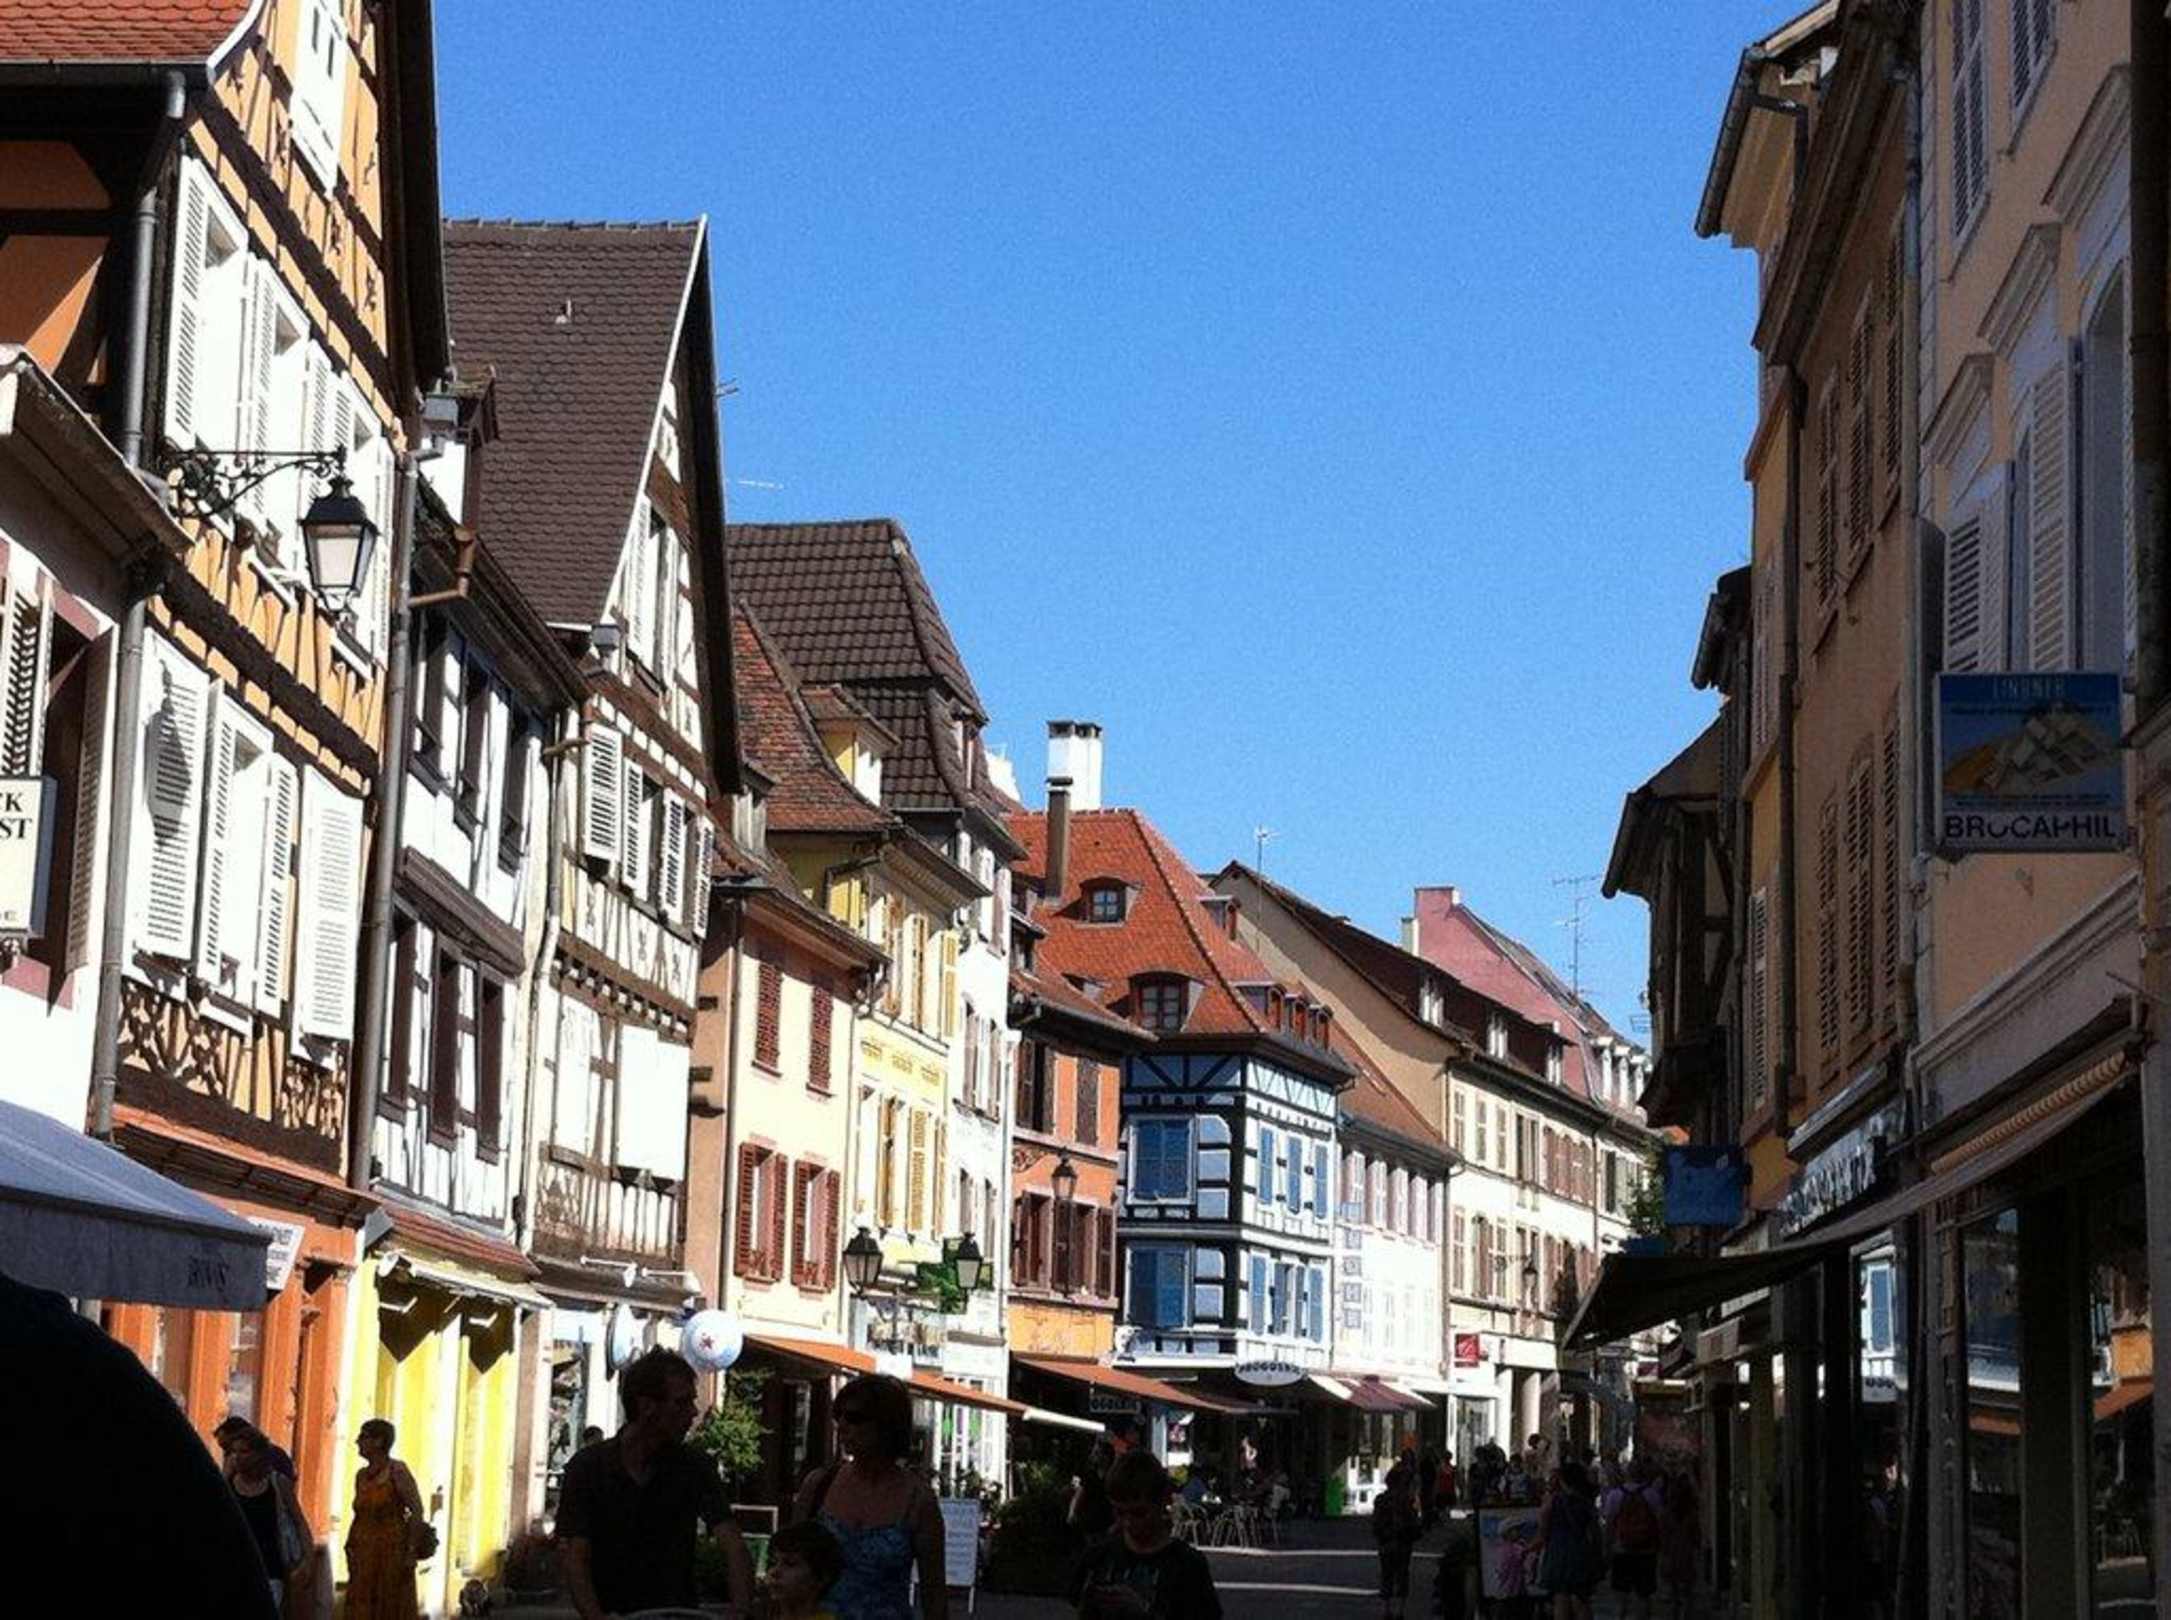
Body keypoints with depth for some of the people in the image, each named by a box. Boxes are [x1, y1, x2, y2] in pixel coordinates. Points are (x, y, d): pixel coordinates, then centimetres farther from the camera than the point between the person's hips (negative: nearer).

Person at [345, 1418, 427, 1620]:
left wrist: (412, 1551, -16)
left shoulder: (397, 1471, -8)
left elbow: (417, 1512, -12)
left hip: (391, 1552, -6)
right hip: (364, 1554, 6)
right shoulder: (361, 1475, 12)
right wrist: (350, 1547, 8)